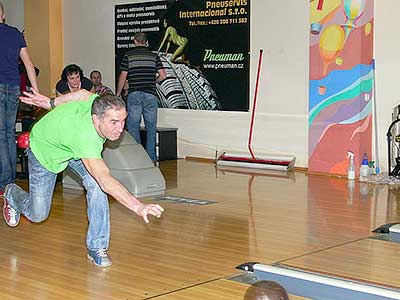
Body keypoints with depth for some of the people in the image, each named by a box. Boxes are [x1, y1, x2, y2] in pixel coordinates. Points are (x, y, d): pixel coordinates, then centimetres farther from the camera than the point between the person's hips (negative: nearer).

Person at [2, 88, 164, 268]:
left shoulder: (101, 104, -31)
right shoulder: (85, 137, -50)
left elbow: (83, 93, -8)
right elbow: (106, 180, -60)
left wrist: (51, 103, 7)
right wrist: (138, 207, -71)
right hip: (43, 151, -5)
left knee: (95, 183, -23)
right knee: (37, 214, 7)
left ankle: (96, 247, -12)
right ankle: (11, 194, 42)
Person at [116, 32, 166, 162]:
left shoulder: (128, 55, 3)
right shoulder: (154, 56, 7)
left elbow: (123, 76, 1)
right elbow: (163, 75, 1)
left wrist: (118, 93, 13)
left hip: (134, 94, -2)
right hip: (150, 94, 2)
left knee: (133, 126, 3)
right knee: (151, 126, 7)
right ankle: (151, 157, 6)